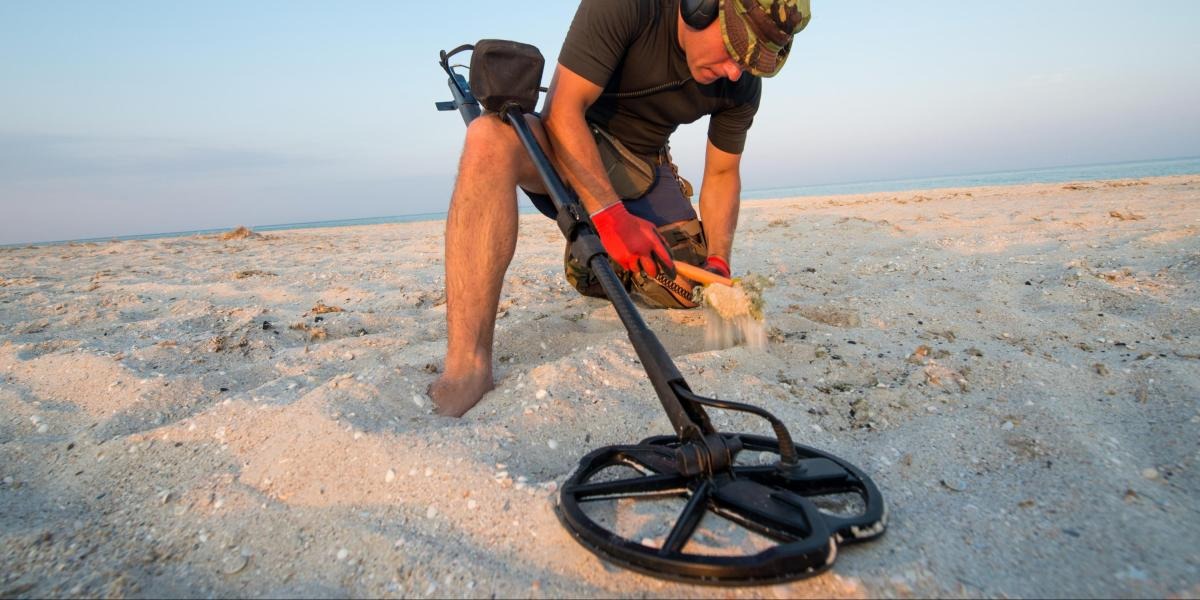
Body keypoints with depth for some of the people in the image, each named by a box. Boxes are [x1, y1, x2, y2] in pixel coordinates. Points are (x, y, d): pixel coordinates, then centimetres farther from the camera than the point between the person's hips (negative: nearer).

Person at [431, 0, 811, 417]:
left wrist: (717, 261, -11)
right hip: (568, 148, -4)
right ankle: (467, 366, -44)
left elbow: (723, 173, 2)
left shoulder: (743, 84, -8)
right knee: (491, 136, -38)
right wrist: (609, 213, -34)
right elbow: (563, 110, -26)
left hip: (642, 168, 5)